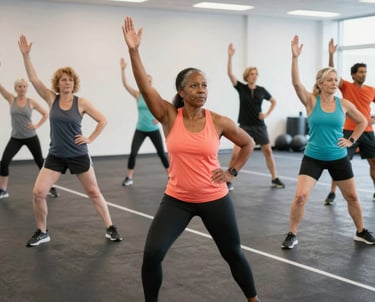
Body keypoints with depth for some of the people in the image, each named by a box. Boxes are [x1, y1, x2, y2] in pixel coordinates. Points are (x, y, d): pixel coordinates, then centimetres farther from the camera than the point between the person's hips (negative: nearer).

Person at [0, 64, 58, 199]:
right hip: (16, 138, 1)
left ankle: (51, 188, 17)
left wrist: (37, 125, -7)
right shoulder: (11, 99, -1)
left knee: (40, 162, 4)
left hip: (31, 137, -1)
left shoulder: (31, 102, -3)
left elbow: (45, 114, 6)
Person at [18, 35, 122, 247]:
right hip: (55, 156, 2)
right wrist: (26, 55, -16)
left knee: (94, 192, 7)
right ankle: (42, 232, 10)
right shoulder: (51, 98, -2)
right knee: (38, 193, -8)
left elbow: (103, 121, -1)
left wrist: (90, 138, -7)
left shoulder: (81, 103, -7)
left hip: (79, 156, -2)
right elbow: (33, 78, -10)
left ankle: (111, 228, 19)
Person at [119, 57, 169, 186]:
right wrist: (123, 70, -20)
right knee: (133, 153, -8)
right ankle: (129, 178, 4)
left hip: (153, 130, -1)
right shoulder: (137, 95, -1)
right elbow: (125, 84, -10)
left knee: (161, 153, 5)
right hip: (140, 130, 1)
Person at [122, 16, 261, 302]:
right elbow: (145, 86, -21)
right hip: (177, 200, 0)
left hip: (214, 199, 0)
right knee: (152, 253, -11)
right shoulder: (169, 116, -8)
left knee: (233, 253, 15)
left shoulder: (219, 122, -8)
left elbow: (248, 143, 9)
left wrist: (232, 171, 0)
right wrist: (134, 50, -30)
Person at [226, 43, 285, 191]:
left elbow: (274, 101, 16)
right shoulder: (241, 88, -3)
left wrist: (267, 114, 1)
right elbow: (230, 73, -15)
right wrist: (230, 56, -25)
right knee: (235, 154, -11)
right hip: (244, 126, -2)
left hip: (259, 126, 2)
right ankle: (228, 181, -1)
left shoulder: (261, 90, 1)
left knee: (268, 151, 4)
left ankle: (275, 179, 17)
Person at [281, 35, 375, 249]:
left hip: (338, 158, 2)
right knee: (300, 196, -13)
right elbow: (296, 82, -25)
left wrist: (351, 140, 2)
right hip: (313, 158, -2)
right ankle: (292, 235, 5)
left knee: (352, 197, 13)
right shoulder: (311, 101, -8)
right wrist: (295, 57, -34)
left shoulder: (344, 104, -2)